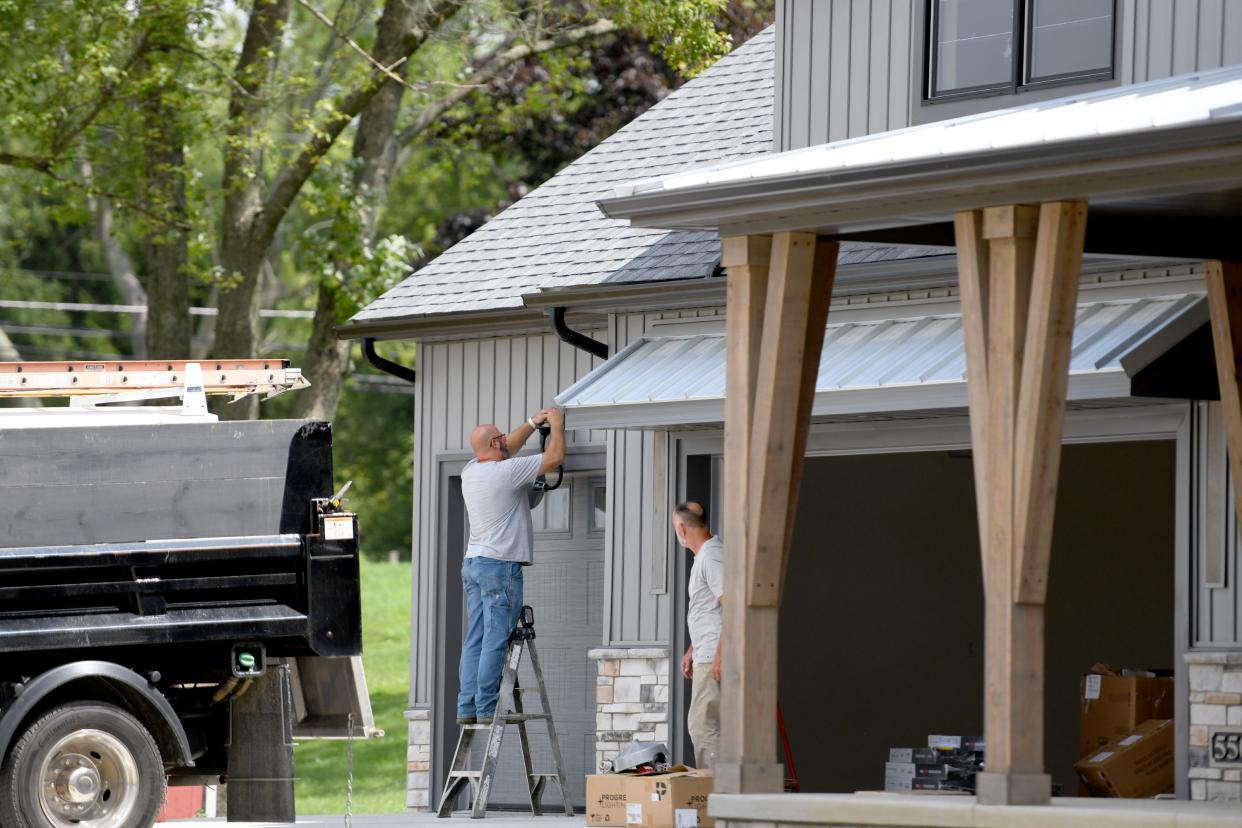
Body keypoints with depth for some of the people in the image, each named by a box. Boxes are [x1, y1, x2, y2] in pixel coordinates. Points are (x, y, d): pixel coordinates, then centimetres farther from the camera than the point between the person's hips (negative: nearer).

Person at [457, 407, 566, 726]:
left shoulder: (471, 470, 12)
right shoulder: (506, 471, -11)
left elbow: (507, 448, 31)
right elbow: (555, 457, -7)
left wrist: (533, 423, 33)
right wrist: (556, 425, 9)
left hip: (472, 564, 8)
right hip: (501, 565, -8)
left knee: (475, 640, 7)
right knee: (496, 640, -8)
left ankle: (467, 708, 4)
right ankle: (487, 708, -10)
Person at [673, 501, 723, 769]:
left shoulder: (712, 557, -13)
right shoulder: (703, 557, 20)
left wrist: (720, 654, -24)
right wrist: (691, 651, 31)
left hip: (713, 658, -11)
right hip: (705, 656, 11)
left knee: (703, 725, -12)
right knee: (701, 725, 11)